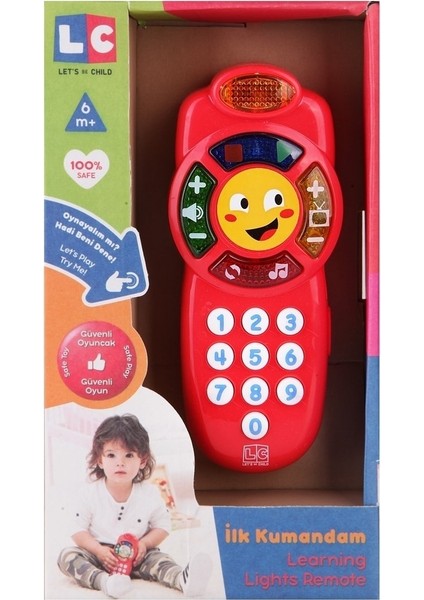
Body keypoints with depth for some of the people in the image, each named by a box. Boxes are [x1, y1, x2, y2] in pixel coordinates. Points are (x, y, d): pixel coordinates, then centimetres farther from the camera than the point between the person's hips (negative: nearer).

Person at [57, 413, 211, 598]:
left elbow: (162, 526, 2)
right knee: (67, 555, -26)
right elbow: (78, 530, -5)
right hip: (98, 554, 0)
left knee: (158, 558, -26)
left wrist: (144, 544, -17)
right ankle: (106, 581, -49)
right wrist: (99, 550, -21)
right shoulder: (91, 494, -7)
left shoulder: (150, 493, -4)